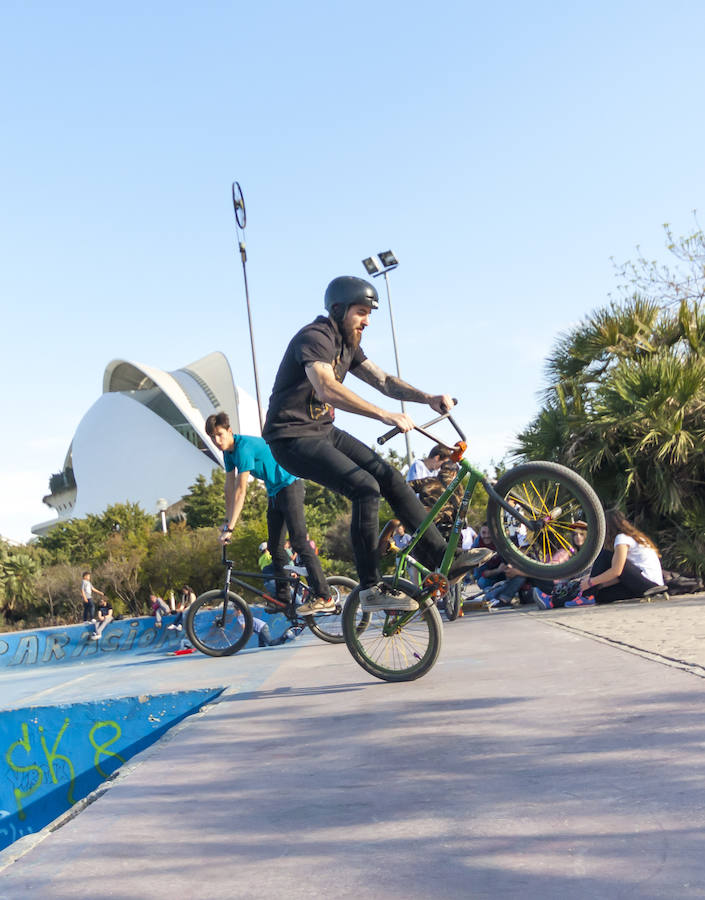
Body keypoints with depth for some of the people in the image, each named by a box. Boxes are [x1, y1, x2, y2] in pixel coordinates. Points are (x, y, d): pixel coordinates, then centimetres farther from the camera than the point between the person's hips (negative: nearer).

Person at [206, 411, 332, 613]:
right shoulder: (229, 452, 4)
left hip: (289, 486, -9)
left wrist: (230, 528, -28)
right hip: (274, 493, 9)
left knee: (299, 542, -16)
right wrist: (227, 520, 7)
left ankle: (324, 598, -18)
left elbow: (241, 492, -28)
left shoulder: (244, 447, -25)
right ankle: (283, 598, 13)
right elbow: (230, 487, 10)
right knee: (275, 547, 7)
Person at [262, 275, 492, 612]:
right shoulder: (314, 338, -19)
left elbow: (383, 380, 6)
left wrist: (429, 398, -10)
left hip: (324, 432, 9)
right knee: (365, 488, -23)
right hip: (293, 439, -9)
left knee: (390, 476, -2)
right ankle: (371, 590, -15)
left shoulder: (347, 344, 12)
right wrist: (385, 415, -41)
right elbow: (328, 388, -36)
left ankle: (445, 559, 2)